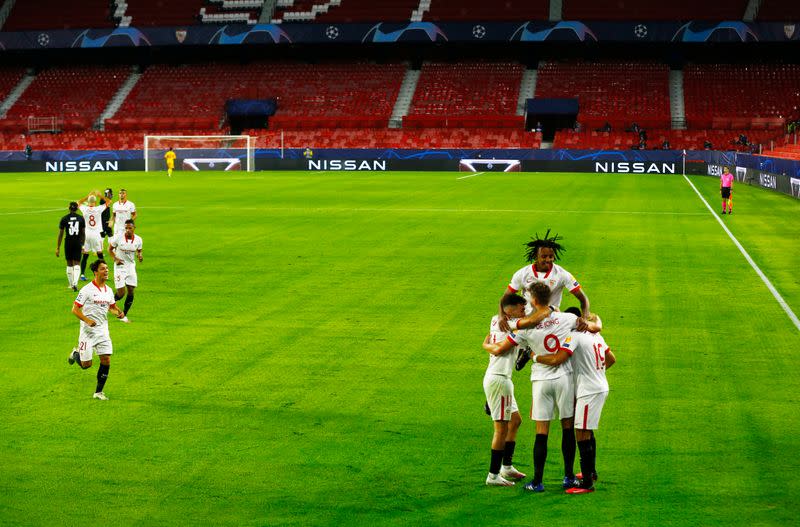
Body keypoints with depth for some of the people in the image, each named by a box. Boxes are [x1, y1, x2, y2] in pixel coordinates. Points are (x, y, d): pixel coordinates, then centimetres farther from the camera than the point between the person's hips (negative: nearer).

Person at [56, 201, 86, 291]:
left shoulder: (64, 219, -3)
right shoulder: (81, 218, 0)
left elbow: (60, 234, -1)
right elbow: (83, 233, 6)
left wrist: (58, 248, 4)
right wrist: (82, 243, 20)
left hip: (68, 243, 0)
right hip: (77, 243, 0)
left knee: (69, 264, 14)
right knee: (77, 264, 3)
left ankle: (71, 285, 21)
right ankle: (75, 283, -16)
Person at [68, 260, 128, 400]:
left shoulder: (109, 291, 7)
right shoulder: (87, 290, -12)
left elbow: (112, 306, 23)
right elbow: (75, 309, -11)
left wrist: (119, 312, 1)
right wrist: (87, 320, -24)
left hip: (103, 331, 5)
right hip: (88, 331, -5)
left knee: (106, 361, -4)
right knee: (86, 365, -1)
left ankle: (99, 392, 10)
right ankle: (75, 354, 34)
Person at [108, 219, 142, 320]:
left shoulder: (138, 239, -5)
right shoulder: (118, 237, -14)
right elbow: (110, 249, -1)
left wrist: (139, 255, -12)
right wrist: (115, 259, -16)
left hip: (131, 266, 4)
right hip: (120, 266, -4)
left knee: (131, 292, 2)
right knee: (121, 293, -10)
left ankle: (124, 315, 16)